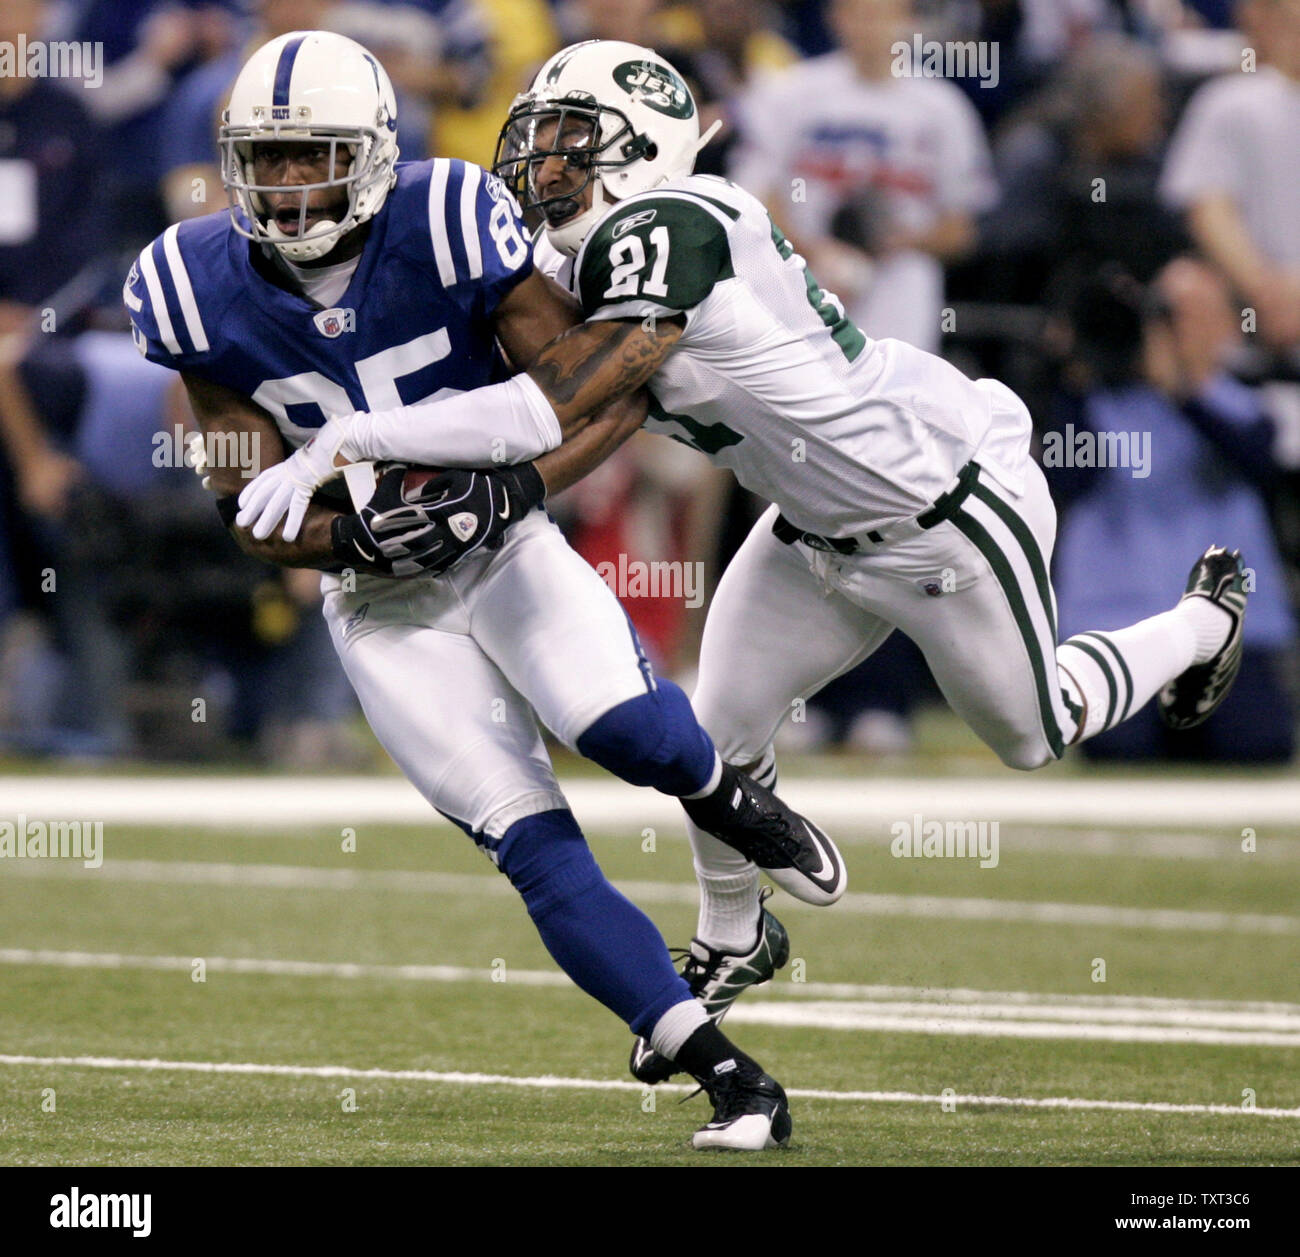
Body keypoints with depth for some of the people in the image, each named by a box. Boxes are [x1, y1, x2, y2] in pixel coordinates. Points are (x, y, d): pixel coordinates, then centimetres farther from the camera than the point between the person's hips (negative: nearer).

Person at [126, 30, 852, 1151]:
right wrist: (346, 537, -23)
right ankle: (729, 1078, -8)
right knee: (536, 847, -14)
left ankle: (725, 796, 6)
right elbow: (248, 503, -3)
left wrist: (518, 485, -29)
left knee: (621, 729, -30)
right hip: (382, 607, 2)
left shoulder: (443, 228, -17)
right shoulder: (200, 290, -8)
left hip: (504, 547, -1)